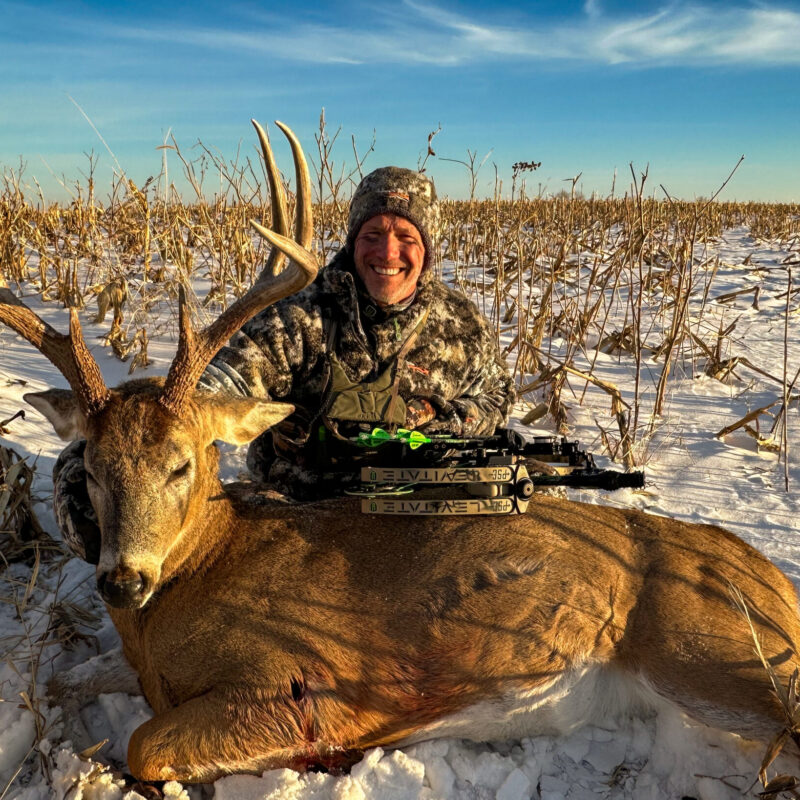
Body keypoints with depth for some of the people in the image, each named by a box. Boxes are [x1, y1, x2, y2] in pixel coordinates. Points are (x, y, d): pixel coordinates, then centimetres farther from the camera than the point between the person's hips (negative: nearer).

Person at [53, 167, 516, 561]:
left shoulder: (464, 326, -2)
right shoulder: (300, 321, -15)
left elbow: (498, 395, 16)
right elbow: (204, 397, -27)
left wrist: (442, 422, -6)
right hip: (293, 512, -2)